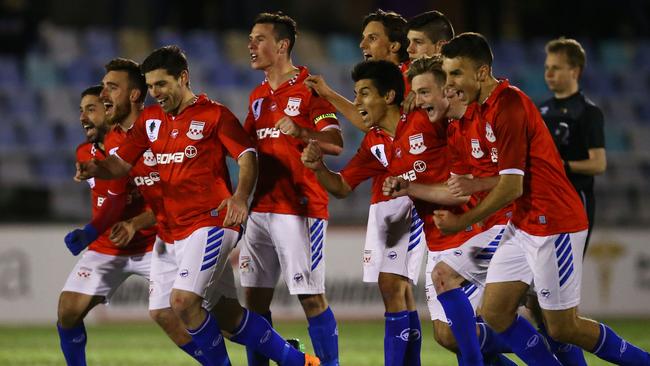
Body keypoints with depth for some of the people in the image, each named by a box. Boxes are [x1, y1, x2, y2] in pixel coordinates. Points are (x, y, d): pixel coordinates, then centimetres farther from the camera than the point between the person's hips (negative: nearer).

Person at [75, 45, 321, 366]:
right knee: (227, 315, 8)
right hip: (178, 231, 7)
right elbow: (122, 162, 13)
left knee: (183, 301, -21)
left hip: (211, 223, -7)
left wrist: (240, 196, -29)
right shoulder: (150, 119, 13)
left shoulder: (214, 114, -5)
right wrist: (95, 169, -9)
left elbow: (247, 157, -11)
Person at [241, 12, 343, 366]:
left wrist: (300, 132, -33)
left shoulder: (309, 88, -7)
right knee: (254, 296, 6)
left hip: (300, 207, -7)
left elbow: (336, 143, -16)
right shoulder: (258, 95, 16)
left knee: (311, 296, -7)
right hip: (261, 207, 7)